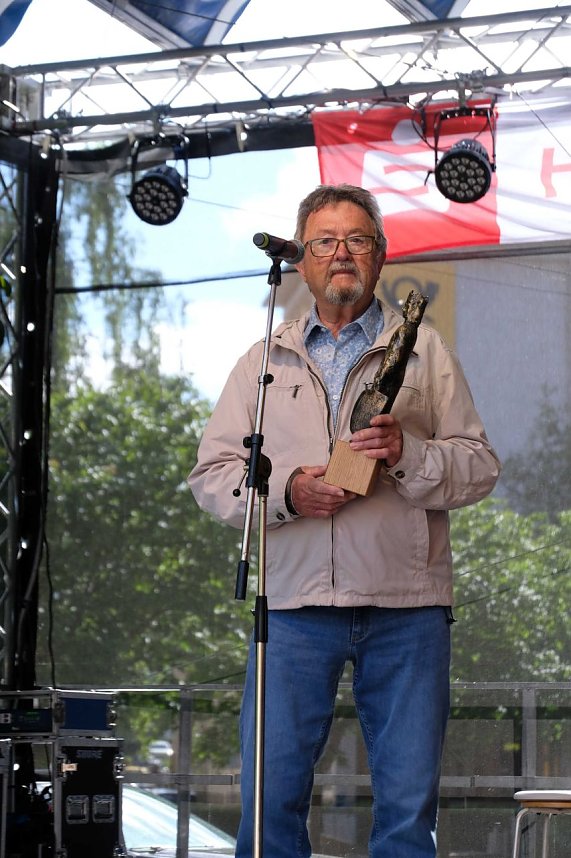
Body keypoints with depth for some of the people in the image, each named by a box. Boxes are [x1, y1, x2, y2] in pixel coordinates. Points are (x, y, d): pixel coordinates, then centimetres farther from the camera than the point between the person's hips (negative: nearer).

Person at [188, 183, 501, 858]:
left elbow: (480, 467, 7)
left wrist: (408, 452, -13)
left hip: (406, 607, -1)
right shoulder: (265, 361, 16)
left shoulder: (424, 350, 13)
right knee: (271, 796, -3)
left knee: (409, 803, -2)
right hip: (295, 605, 1)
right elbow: (211, 474, 10)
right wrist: (285, 491, -8)